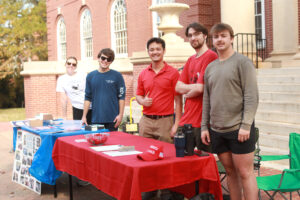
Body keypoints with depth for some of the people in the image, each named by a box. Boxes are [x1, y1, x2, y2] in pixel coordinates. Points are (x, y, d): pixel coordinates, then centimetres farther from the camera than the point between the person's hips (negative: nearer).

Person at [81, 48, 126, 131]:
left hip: (112, 119, -2)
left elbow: (121, 97, -1)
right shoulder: (90, 76, 7)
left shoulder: (117, 76, 0)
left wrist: (120, 115, -7)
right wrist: (84, 116, 5)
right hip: (96, 118, 2)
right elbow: (87, 98, 9)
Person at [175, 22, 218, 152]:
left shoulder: (210, 56, -10)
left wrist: (187, 93, 3)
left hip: (202, 122, -8)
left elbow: (200, 88, -16)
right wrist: (194, 87, -8)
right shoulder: (190, 60, 17)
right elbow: (178, 87, 9)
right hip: (186, 120, 8)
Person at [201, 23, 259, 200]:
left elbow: (252, 97, -10)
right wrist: (204, 126, 11)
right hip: (216, 130, 5)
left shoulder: (243, 62, -3)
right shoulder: (210, 68, 15)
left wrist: (246, 125, -16)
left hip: (239, 129, -5)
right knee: (230, 172, 11)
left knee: (244, 172, -3)